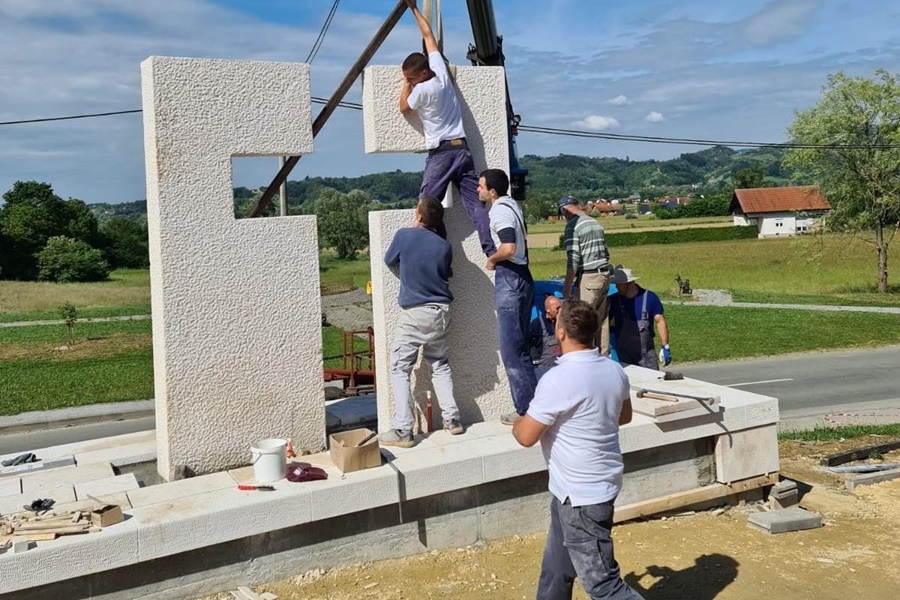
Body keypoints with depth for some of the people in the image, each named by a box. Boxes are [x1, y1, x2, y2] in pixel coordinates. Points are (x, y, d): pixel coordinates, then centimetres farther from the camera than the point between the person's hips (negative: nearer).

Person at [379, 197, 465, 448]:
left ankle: (403, 431, -5)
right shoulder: (444, 246, 0)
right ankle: (452, 419, 18)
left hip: (414, 313, -4)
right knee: (440, 365, 19)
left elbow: (389, 260, 10)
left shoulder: (404, 235, -8)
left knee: (399, 370, 1)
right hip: (440, 312, 4)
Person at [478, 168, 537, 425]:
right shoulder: (511, 204, 14)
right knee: (520, 346, 16)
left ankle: (527, 410, 0)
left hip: (509, 279, -10)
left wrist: (491, 259, -13)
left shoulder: (499, 211, -16)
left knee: (511, 349, -5)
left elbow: (509, 248, -30)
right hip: (521, 276, 10)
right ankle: (532, 404, 23)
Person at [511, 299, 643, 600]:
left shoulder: (558, 380, -24)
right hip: (602, 482, 9)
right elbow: (624, 416, 17)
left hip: (580, 494, -9)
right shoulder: (614, 370, 0)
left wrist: (517, 423, 4)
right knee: (556, 567, 23)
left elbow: (526, 437, -17)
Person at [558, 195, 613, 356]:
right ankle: (603, 356, 19)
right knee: (602, 319, 13)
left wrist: (567, 286, -12)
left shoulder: (573, 225, -10)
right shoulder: (595, 223, 14)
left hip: (588, 277, -8)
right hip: (604, 275, 8)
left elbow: (573, 259, -16)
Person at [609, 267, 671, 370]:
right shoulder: (613, 300, 1)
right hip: (623, 352, 1)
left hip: (646, 350, -1)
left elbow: (660, 321, -2)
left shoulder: (650, 297, -2)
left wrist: (665, 347, -7)